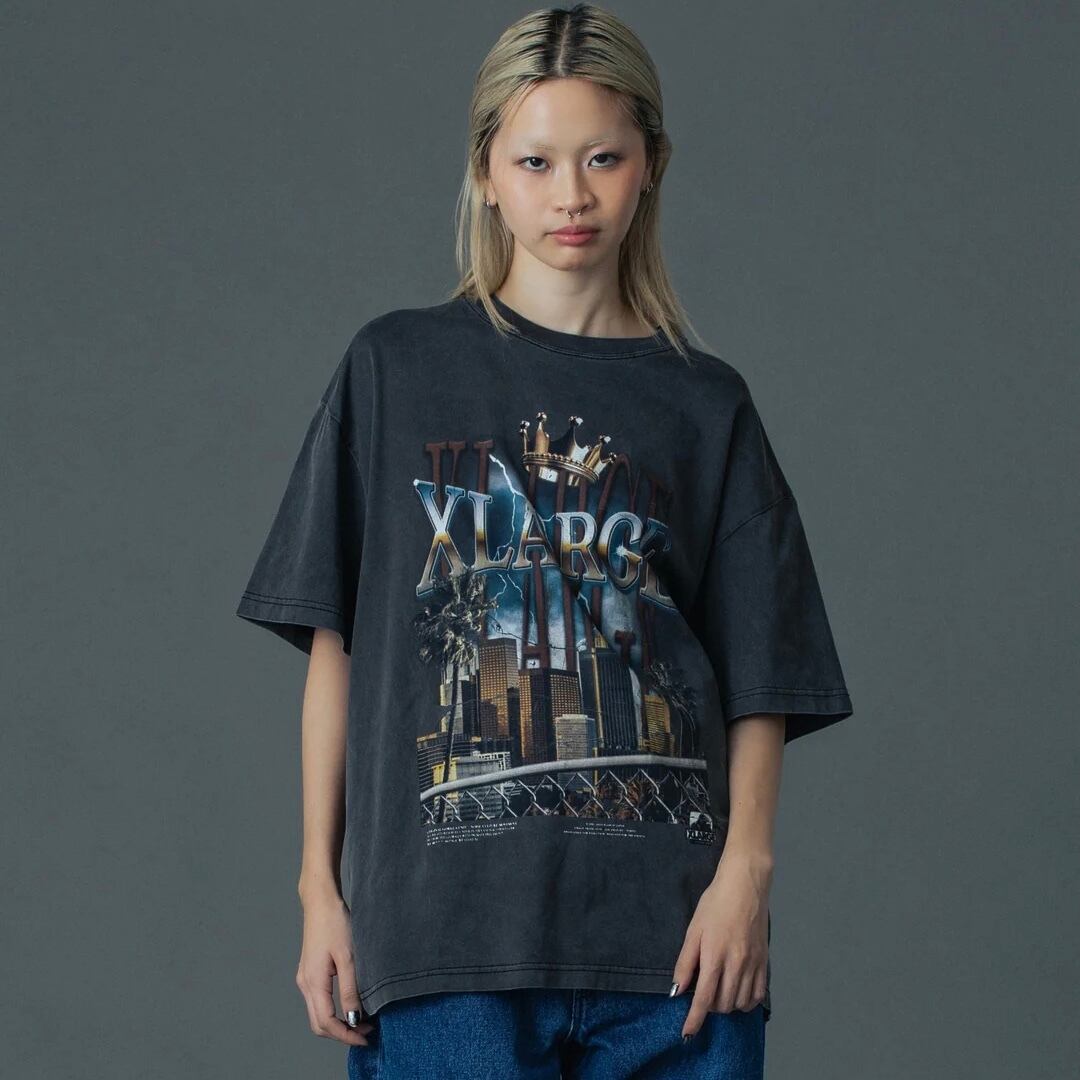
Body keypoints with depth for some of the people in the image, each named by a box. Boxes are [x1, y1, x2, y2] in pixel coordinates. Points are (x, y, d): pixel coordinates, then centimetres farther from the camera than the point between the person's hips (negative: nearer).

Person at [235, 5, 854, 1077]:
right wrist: (320, 887, 3)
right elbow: (334, 641, 8)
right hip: (441, 925, -1)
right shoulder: (396, 368, 8)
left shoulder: (703, 405, 10)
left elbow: (760, 679, 7)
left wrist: (746, 867, -8)